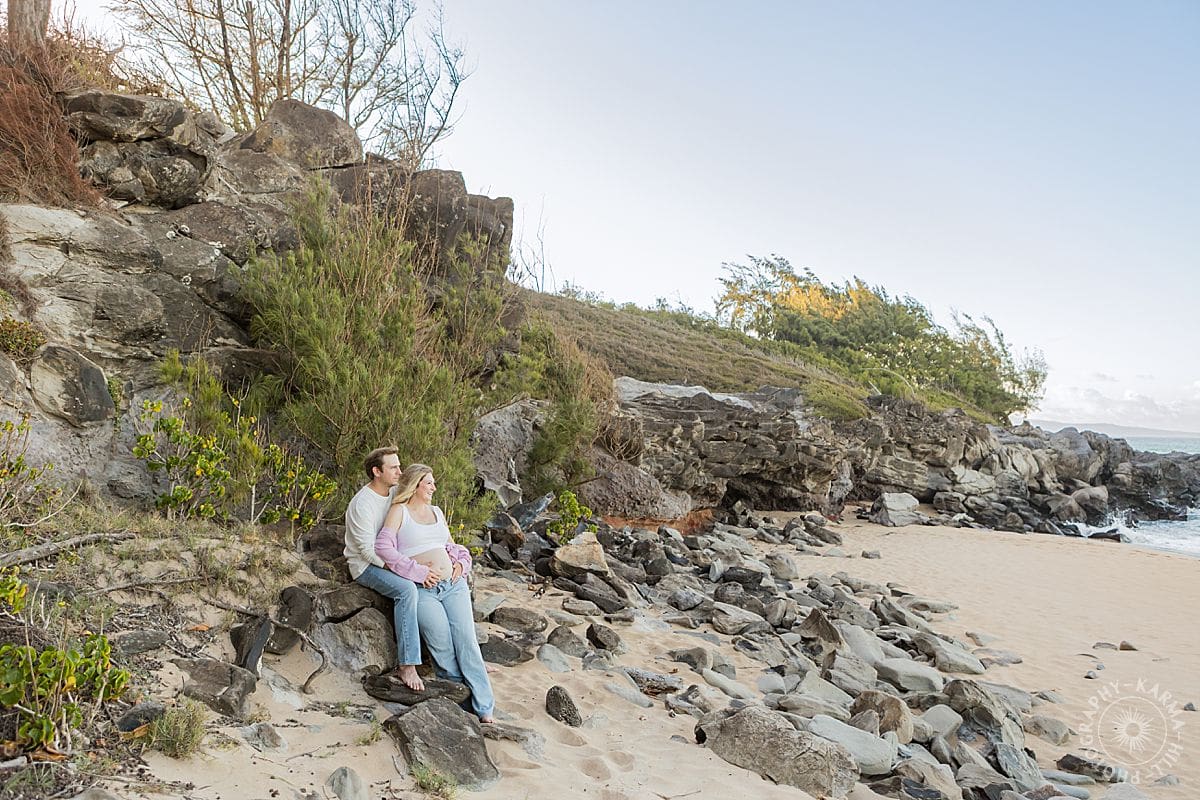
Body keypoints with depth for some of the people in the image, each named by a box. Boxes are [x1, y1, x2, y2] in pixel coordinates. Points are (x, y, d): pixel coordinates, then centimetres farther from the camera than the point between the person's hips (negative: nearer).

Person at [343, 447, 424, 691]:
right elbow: (368, 550, -22)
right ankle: (407, 666, -29)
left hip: (390, 558, 7)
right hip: (366, 565, -7)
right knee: (406, 588, -33)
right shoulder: (362, 504, -19)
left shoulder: (395, 493, 4)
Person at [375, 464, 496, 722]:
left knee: (466, 641, -9)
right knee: (443, 647, -16)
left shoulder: (436, 511, 21)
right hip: (422, 591, -4)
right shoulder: (400, 510, 4)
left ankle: (484, 709, -8)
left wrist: (461, 564, 8)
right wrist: (418, 572, -12)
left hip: (453, 585, 4)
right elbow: (382, 546, -8)